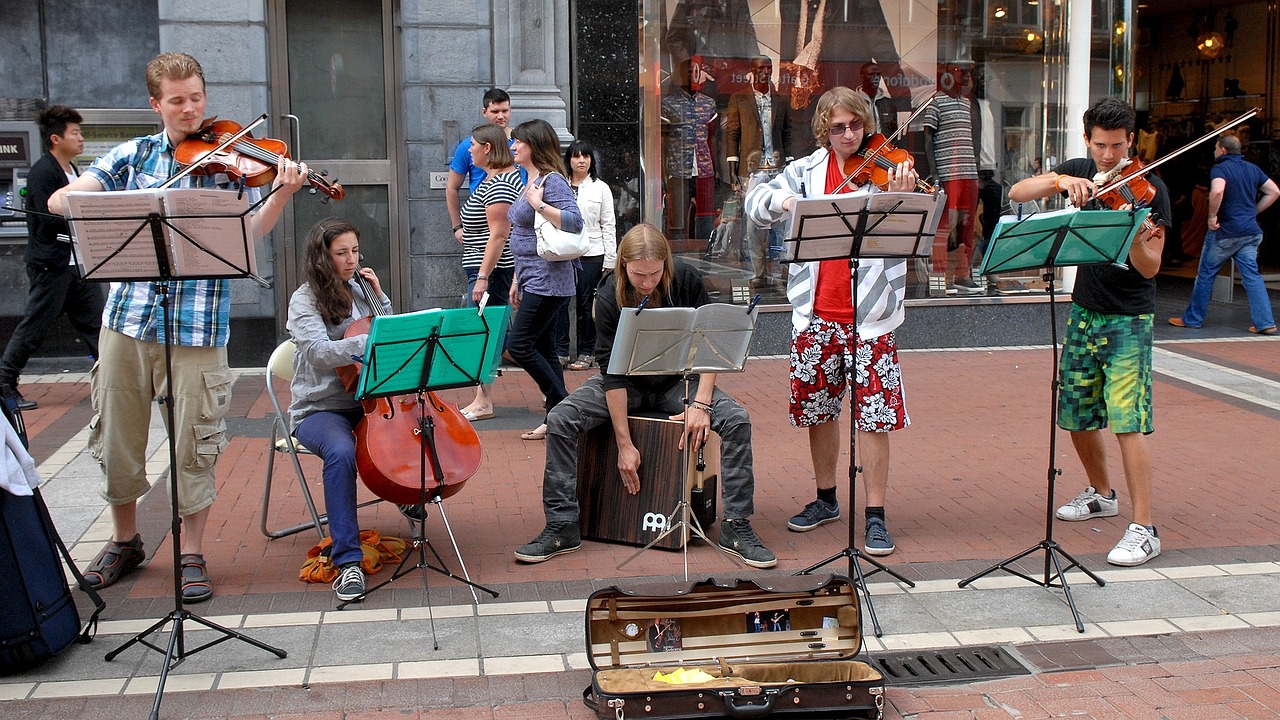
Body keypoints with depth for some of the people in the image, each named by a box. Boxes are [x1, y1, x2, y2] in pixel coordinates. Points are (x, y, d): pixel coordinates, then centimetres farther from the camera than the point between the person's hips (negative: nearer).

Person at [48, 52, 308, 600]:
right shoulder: (134, 154, 10)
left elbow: (249, 233, -11)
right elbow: (60, 200, 2)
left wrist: (281, 194, -29)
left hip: (198, 324, -3)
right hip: (128, 314, 3)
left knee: (195, 445, 1)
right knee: (115, 434, 12)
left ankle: (192, 555, 17)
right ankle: (124, 540, 33)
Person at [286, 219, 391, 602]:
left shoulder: (358, 292, 12)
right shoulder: (305, 300, -6)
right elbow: (321, 351, -24)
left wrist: (380, 298, 6)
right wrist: (372, 341, -37)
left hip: (366, 401, 6)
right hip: (320, 409, -5)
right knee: (341, 452, -38)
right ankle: (348, 561, -35)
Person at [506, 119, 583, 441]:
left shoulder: (552, 181, -12)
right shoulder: (529, 181, 17)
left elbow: (575, 221, -24)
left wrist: (540, 205, -28)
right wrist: (517, 280, 23)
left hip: (547, 279, -10)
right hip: (534, 280, 10)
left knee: (519, 344, -10)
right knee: (543, 348, 10)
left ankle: (560, 405, -1)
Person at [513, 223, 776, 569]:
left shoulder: (686, 281, -17)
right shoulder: (608, 296, -20)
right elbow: (613, 371, -21)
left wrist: (701, 403, -23)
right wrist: (624, 444, -23)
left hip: (678, 381, 1)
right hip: (627, 384, -1)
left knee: (736, 419, -24)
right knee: (560, 419, -24)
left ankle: (736, 526, -14)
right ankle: (562, 527, -14)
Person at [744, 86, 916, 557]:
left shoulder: (883, 170, -3)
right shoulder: (808, 170, 6)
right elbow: (755, 202, 0)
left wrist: (899, 199, -31)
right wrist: (784, 200, -20)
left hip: (868, 313, -3)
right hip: (816, 311, 4)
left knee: (875, 413, -3)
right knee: (817, 407, 14)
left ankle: (875, 517, 8)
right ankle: (826, 500, 32)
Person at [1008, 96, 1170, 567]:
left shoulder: (1148, 188, -11)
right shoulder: (1079, 172, 4)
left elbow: (1150, 268, -16)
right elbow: (1016, 193, -8)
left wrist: (1135, 239, -37)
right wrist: (1059, 180, -25)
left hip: (1128, 320, -6)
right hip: (1085, 312, 6)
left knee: (1127, 421, -14)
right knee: (1075, 415, 14)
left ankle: (1144, 529, -9)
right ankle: (1101, 494, 38)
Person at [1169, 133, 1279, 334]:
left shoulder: (1220, 169, -10)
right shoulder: (1253, 169, 11)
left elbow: (1217, 190, -31)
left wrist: (1212, 216, -19)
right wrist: (1252, 211, 15)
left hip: (1225, 231, -6)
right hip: (1251, 231, 6)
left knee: (1206, 274, 7)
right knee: (1251, 275, 4)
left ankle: (1192, 318, 15)